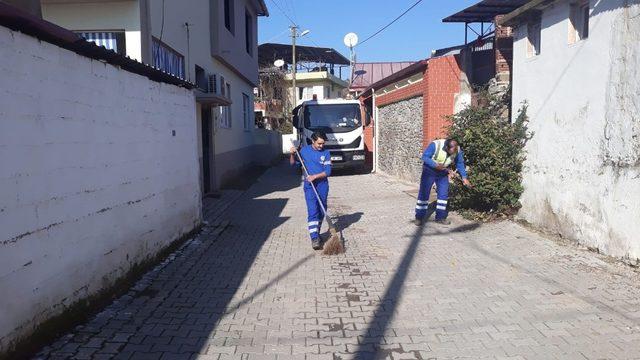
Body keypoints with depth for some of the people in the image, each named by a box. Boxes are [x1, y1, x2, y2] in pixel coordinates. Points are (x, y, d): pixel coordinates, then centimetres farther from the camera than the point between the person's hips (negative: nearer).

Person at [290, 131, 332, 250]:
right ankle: (314, 238, -15)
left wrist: (315, 176, -20)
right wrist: (292, 154, -7)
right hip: (309, 186, -1)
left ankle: (316, 233, 32)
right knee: (312, 212, -11)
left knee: (321, 212, 11)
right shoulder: (304, 150, 2)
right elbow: (293, 163, 12)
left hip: (323, 185, 2)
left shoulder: (326, 153, -1)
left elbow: (328, 171, -7)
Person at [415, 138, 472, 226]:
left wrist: (464, 177, -10)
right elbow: (424, 157, -23)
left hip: (443, 174, 4)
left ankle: (440, 217, 14)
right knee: (424, 194, -4)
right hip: (429, 171, -4)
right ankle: (419, 218, 4)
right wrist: (435, 165, -34)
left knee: (443, 195, 2)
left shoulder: (458, 150, -16)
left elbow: (460, 163, -3)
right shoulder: (435, 145, -30)